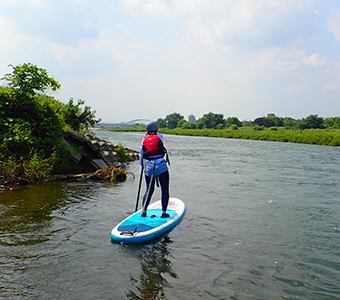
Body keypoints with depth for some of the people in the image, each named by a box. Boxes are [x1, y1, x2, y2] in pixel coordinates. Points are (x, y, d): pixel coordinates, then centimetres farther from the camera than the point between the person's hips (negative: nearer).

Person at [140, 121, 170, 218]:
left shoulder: (144, 140, 9)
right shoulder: (159, 136, 3)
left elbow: (141, 156, 16)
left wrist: (142, 164, 34)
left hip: (148, 167, 3)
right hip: (161, 166, -3)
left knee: (149, 191, 17)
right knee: (165, 191, 6)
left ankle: (144, 211, 16)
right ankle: (164, 212, 2)